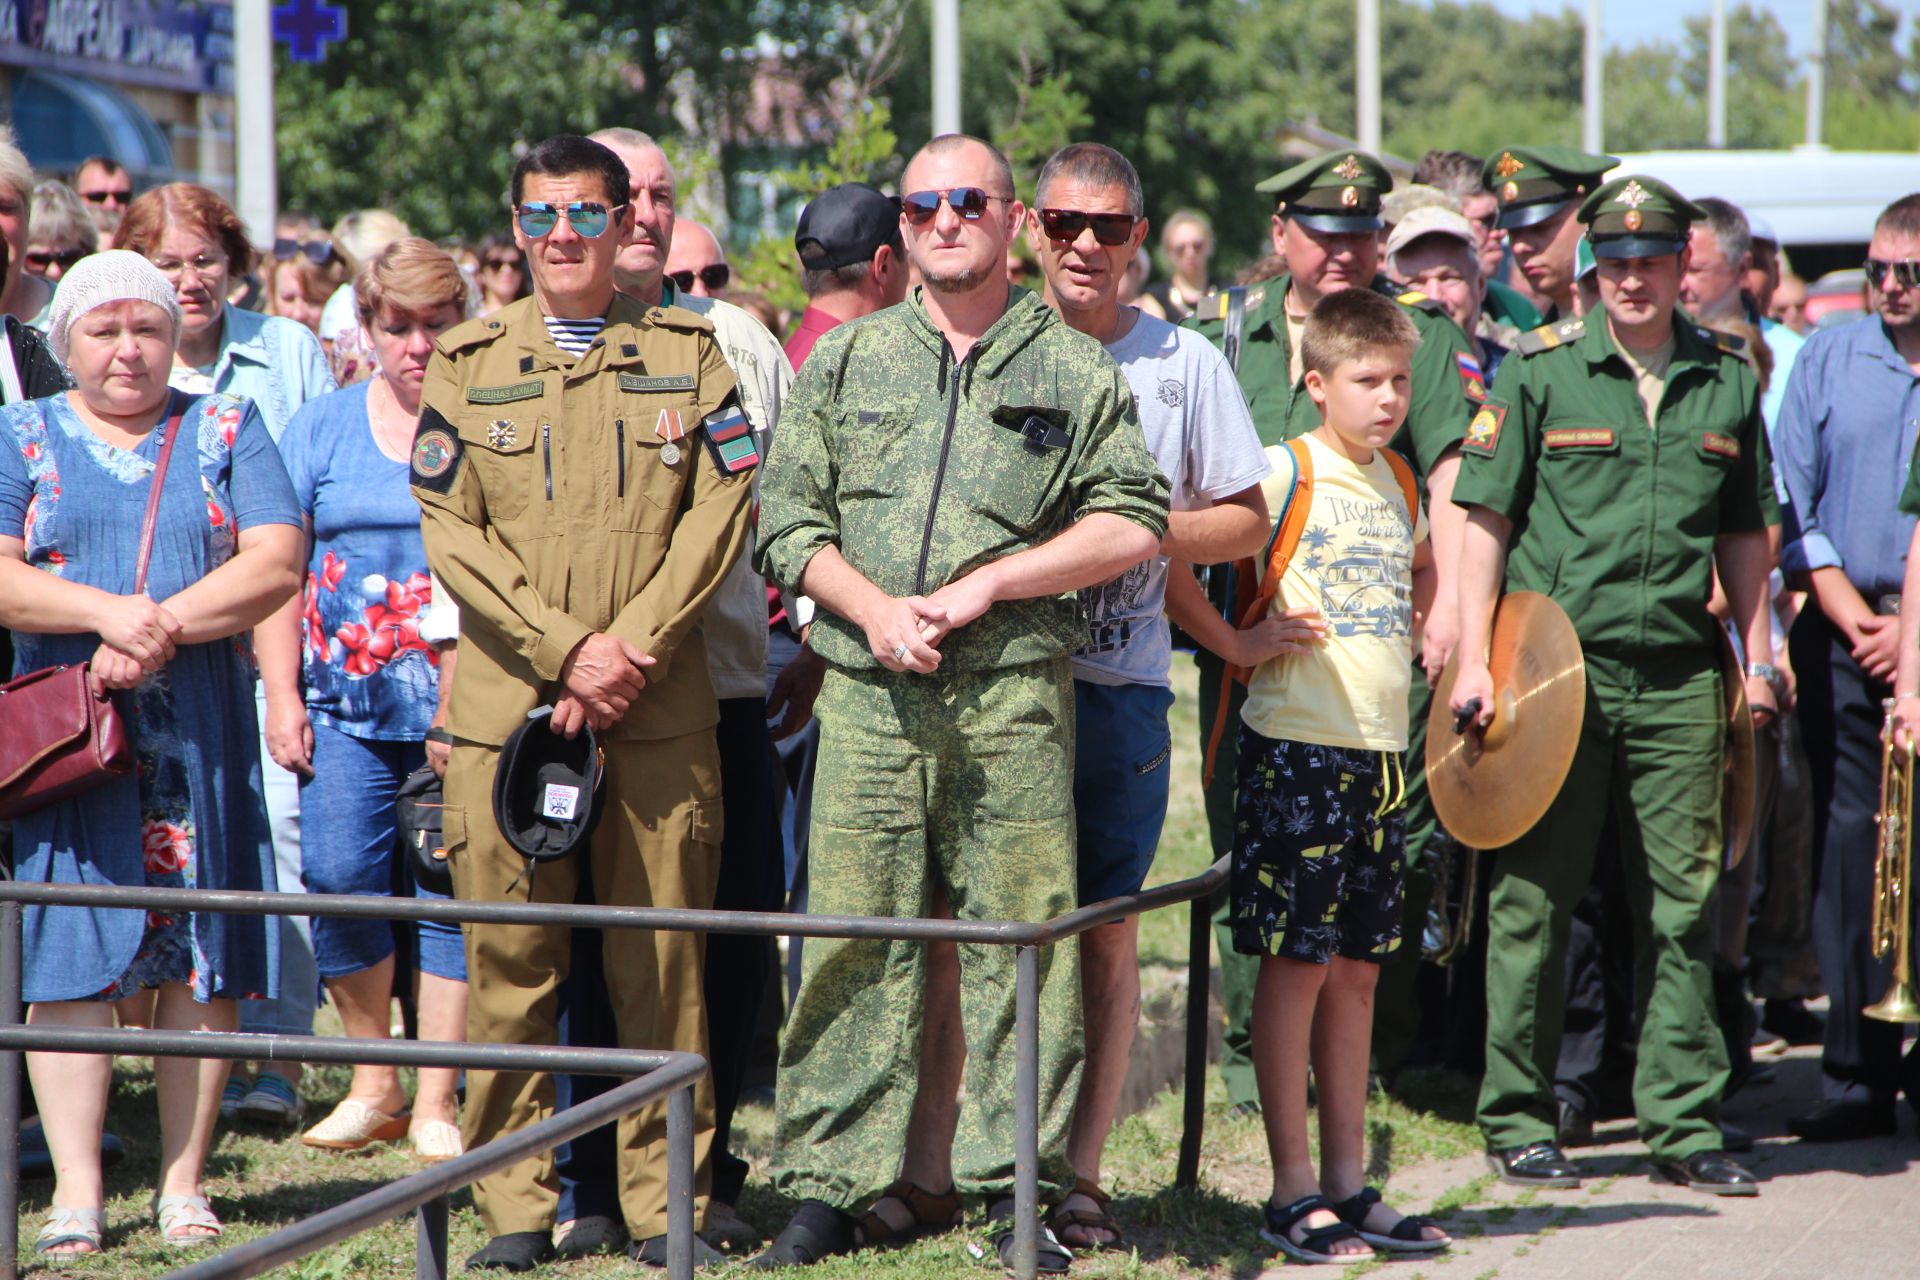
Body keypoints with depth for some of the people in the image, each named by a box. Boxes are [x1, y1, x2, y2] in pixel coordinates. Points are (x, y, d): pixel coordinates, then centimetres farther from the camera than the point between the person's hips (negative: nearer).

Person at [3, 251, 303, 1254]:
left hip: (201, 730, 1)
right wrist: (106, 613, -17)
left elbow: (276, 564, -2)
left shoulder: (225, 431, 11)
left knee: (201, 953, -1)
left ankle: (185, 1182, 6)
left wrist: (163, 629, -14)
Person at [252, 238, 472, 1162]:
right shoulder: (322, 428, 11)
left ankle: (436, 1101, 4)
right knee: (338, 877, -5)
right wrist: (282, 694, 2)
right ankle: (373, 1079, 13)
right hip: (349, 700, 2)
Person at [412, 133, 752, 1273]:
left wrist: (632, 647, -10)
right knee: (511, 960, 0)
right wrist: (568, 647, -10)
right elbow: (450, 530, 2)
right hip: (506, 705, 0)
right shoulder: (468, 362, 9)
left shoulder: (689, 351, 9)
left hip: (662, 708, 0)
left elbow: (724, 508, 1)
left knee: (661, 956, 1)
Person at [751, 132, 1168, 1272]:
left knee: (1020, 940, -1)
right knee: (853, 939, 0)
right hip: (869, 695, 2)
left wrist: (988, 584, -7)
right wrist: (873, 608, -7)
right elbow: (789, 513, 10)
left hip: (1014, 695, -1)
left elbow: (1137, 523, 1)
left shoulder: (1075, 368, 9)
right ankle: (828, 1188, 6)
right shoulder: (845, 359, 15)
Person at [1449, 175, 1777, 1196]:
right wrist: (1473, 658, -7)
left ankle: (1683, 1124, 12)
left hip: (1677, 676, 3)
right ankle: (1517, 1122, 11)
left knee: (1682, 902, 4)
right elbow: (1484, 519, -1)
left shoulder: (1728, 383, 9)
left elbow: (1744, 535, 18)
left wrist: (1756, 656, 11)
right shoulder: (1538, 371, 0)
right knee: (1534, 898, 2)